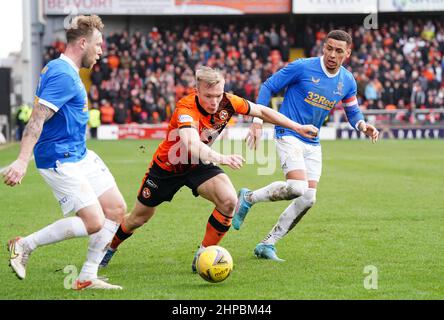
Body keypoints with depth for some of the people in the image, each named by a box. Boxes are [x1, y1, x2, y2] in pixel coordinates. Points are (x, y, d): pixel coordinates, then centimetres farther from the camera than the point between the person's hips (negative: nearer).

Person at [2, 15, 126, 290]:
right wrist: (22, 161, -34)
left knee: (117, 209, 6)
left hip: (81, 155, 11)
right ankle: (24, 246, 0)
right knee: (94, 223, -13)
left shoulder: (64, 71, 14)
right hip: (60, 161, -11)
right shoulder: (63, 76, -19)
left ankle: (87, 278, 11)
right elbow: (37, 118, -27)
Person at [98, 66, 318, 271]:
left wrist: (297, 127, 0)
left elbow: (261, 111, -3)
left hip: (199, 164, 4)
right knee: (139, 218, 10)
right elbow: (192, 145, -58)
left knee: (228, 201, -23)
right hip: (167, 167, -4)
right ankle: (110, 248, 42)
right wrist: (220, 158, -75)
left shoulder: (227, 103, -21)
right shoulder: (186, 109, -38)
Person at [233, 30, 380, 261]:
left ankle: (267, 245, 10)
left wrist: (363, 125, -7)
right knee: (297, 188, -26)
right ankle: (248, 197, -1)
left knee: (308, 199, -2)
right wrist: (257, 122, -12)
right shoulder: (302, 67, -13)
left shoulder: (347, 82, 3)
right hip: (288, 135, -6)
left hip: (312, 143, 6)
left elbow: (352, 112, 17)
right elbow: (268, 87, -5)